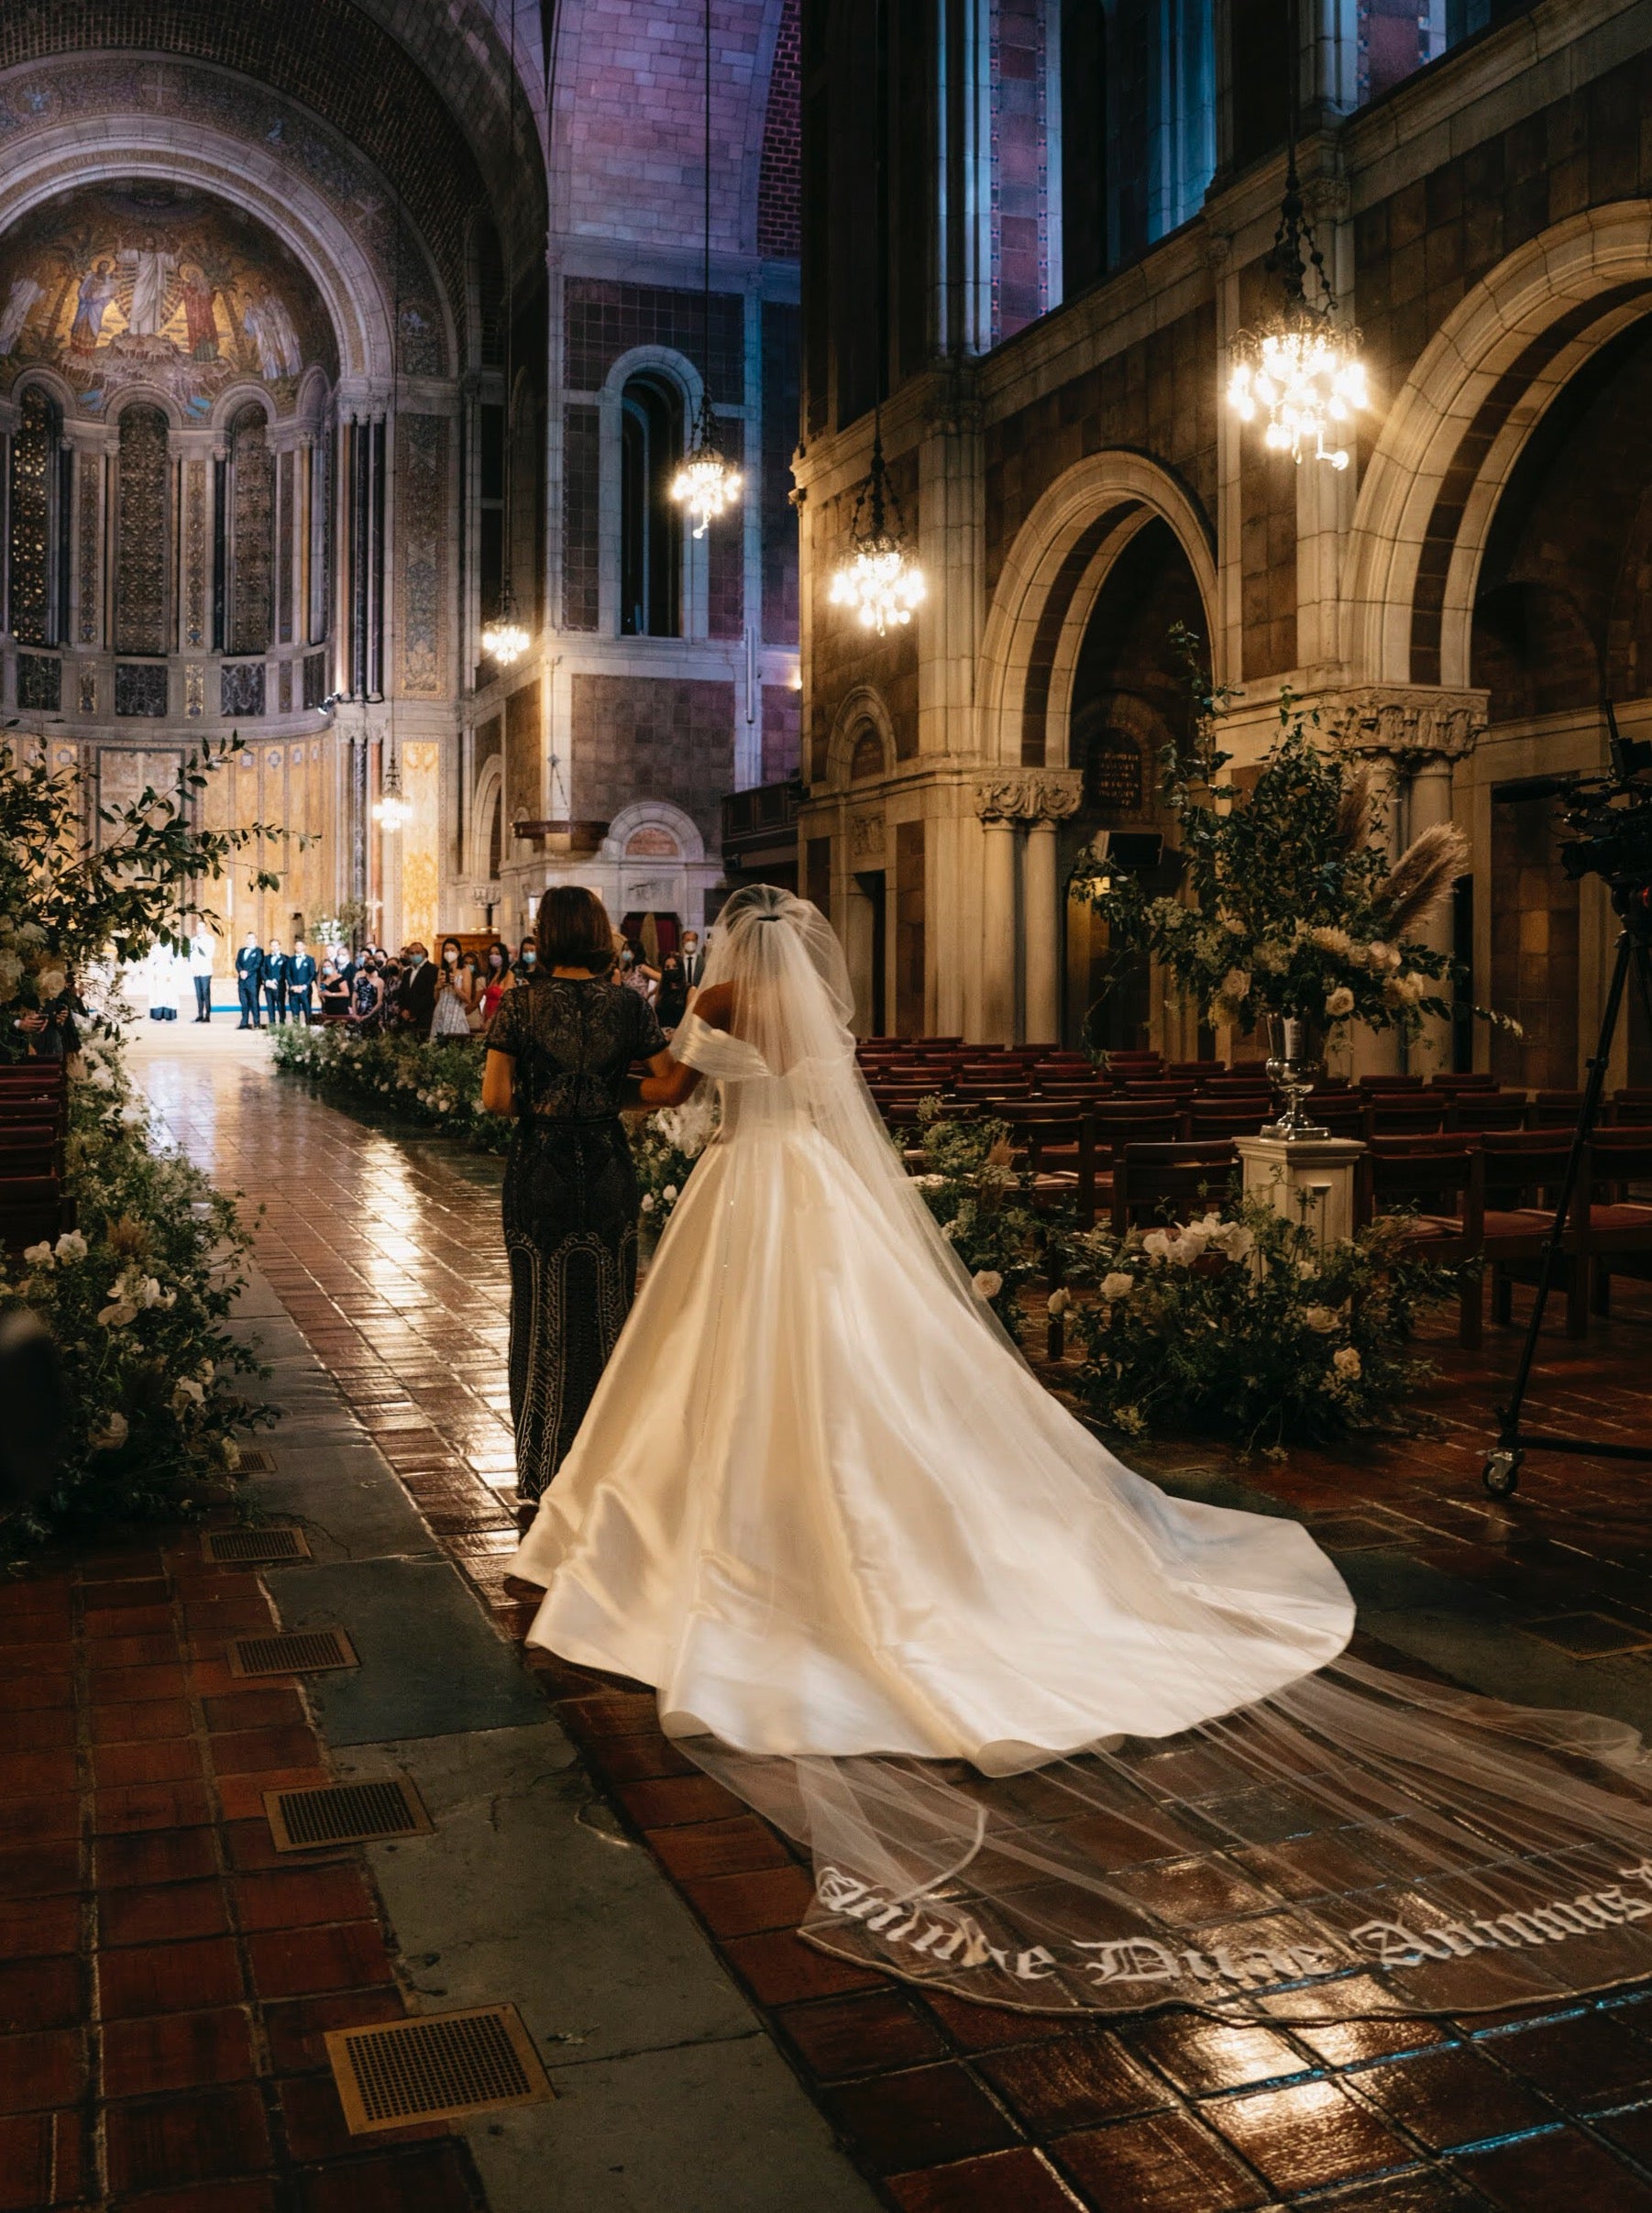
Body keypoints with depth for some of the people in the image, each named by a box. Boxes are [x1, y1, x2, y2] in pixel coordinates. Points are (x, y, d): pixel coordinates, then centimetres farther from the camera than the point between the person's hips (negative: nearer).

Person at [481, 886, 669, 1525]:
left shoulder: (521, 1003, -7)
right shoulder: (627, 1005, -3)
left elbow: (494, 1097, -10)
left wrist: (535, 1102, 9)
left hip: (539, 1168, -1)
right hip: (607, 1169, 1)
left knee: (541, 1318, 11)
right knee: (605, 1315, 13)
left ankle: (539, 1474, 16)